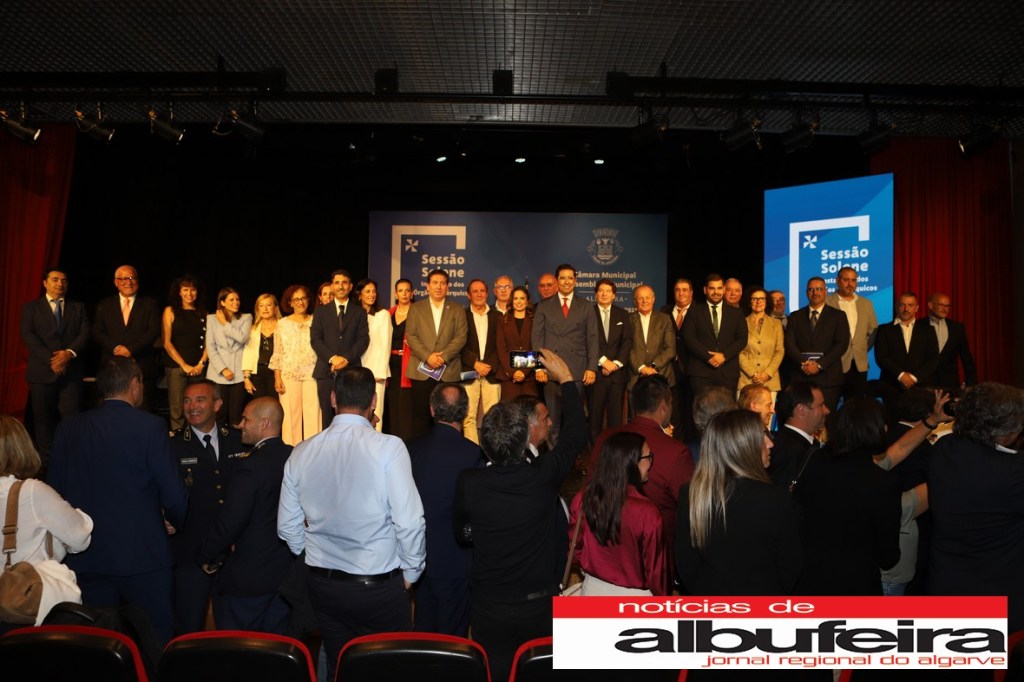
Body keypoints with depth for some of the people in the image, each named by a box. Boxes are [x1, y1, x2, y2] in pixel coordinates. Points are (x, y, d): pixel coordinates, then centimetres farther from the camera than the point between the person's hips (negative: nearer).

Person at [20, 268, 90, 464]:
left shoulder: (78, 308, 15)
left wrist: (70, 352, -15)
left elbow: (85, 333, 4)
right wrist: (50, 359, -14)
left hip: (70, 372, 1)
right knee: (43, 419, 4)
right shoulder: (31, 307, 10)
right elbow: (28, 335, -2)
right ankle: (47, 461, 11)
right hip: (42, 372, 0)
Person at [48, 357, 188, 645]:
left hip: (87, 557, 5)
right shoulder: (151, 426, -12)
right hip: (143, 556, -5)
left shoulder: (67, 429, 2)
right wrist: (187, 529, 7)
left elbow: (56, 491, 7)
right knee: (158, 643, 8)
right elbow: (174, 495, -13)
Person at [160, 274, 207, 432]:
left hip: (198, 368, 2)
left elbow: (207, 342, 10)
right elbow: (167, 343, 0)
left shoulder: (202, 313, 12)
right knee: (177, 410, -5)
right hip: (176, 367, -2)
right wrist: (184, 365, -6)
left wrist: (201, 363, -4)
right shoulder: (170, 311, 5)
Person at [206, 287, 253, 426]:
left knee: (236, 415, 0)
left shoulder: (246, 318, 9)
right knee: (219, 414, -2)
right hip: (218, 374, 0)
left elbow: (243, 338, -9)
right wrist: (223, 369, -8)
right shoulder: (212, 319, 6)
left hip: (238, 374, 1)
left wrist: (225, 324, 0)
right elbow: (211, 347, 1)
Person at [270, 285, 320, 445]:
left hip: (312, 374, 0)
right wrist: (277, 378, -1)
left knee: (313, 413, -3)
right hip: (289, 375, 0)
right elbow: (277, 354, 7)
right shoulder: (283, 324, 8)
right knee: (291, 414, -1)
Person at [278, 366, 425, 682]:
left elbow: (288, 526, 3)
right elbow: (409, 521, -19)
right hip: (379, 585, -4)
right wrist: (411, 572, -2)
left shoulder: (301, 453, -4)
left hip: (323, 584, 4)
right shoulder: (389, 447, -17)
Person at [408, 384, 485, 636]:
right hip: (455, 561, -4)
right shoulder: (473, 454, -22)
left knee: (423, 628, 22)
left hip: (418, 556, 5)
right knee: (452, 635, 13)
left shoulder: (410, 449, -8)